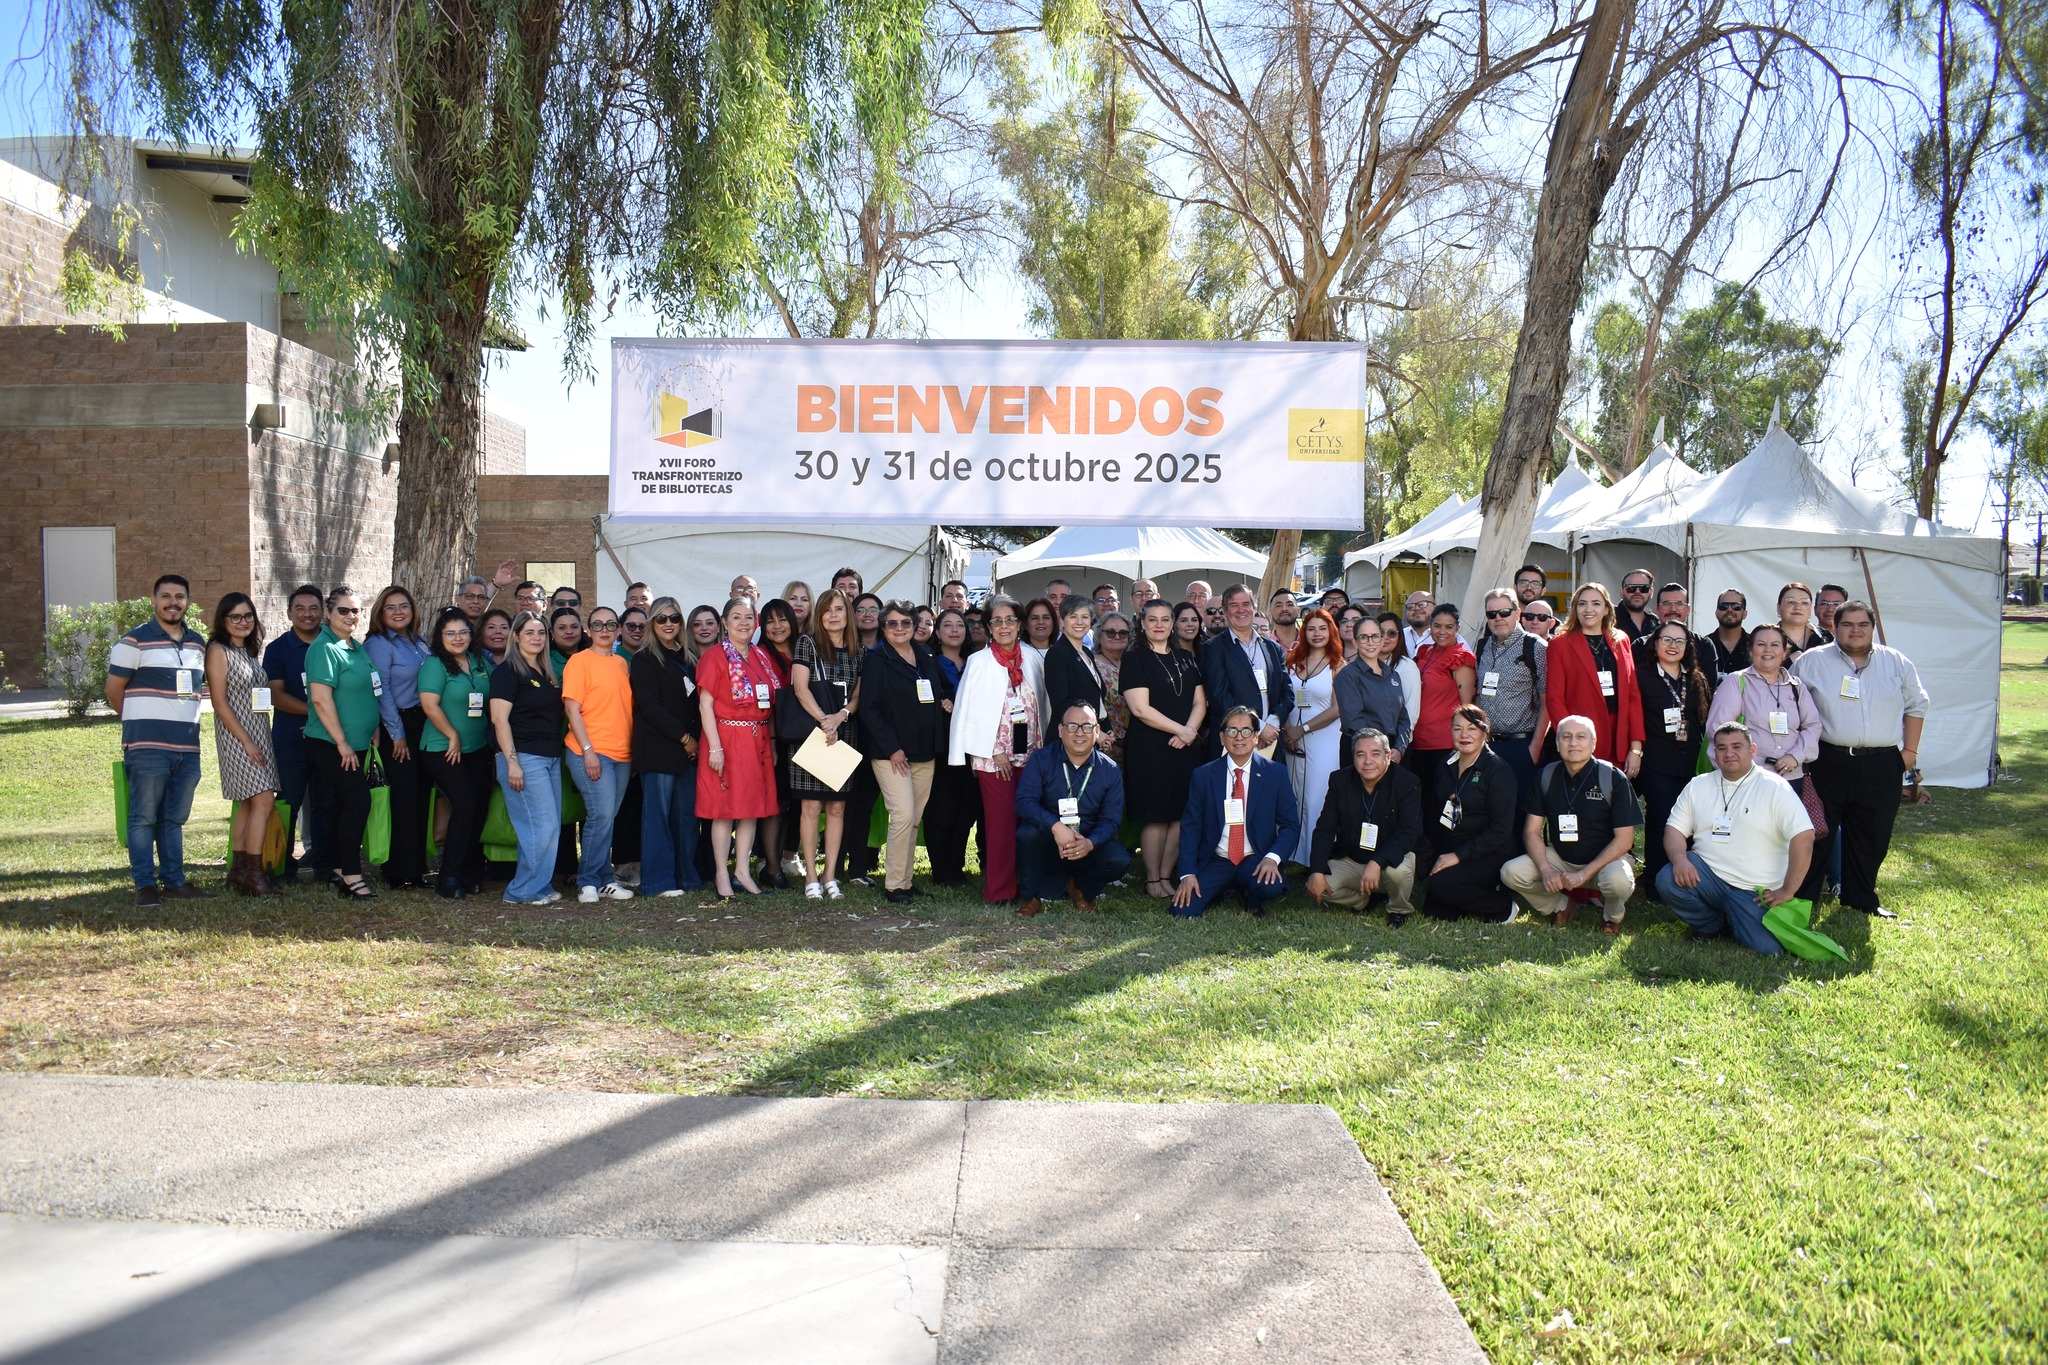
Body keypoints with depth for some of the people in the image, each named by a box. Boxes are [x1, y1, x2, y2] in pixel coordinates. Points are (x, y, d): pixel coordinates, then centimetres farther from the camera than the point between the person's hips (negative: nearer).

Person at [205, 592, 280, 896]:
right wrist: (246, 742, -16)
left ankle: (238, 872, 12)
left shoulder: (250, 652, 16)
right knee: (263, 800, -14)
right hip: (236, 734, -8)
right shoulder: (218, 651, -6)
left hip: (258, 732, 8)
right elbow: (220, 703, -12)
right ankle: (254, 874, -12)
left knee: (247, 803, 8)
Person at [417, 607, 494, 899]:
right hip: (444, 751, -6)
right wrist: (453, 736, -12)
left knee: (480, 807, 5)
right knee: (465, 805, -14)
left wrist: (488, 735, 11)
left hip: (478, 750, 6)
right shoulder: (435, 664, -9)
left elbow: (491, 700, 18)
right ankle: (448, 880, -5)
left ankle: (470, 873, 19)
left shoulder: (479, 662, 10)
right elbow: (430, 705, -16)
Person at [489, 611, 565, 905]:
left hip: (551, 757, 8)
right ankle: (524, 890, 0)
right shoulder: (507, 671, -6)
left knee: (551, 826, 7)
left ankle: (539, 887, 16)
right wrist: (511, 762, -19)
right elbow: (500, 719, -12)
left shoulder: (547, 674, 17)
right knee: (542, 825, -10)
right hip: (524, 757, -8)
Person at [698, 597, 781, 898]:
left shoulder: (761, 657, 13)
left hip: (758, 741, 6)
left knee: (752, 806, 7)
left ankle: (742, 870, 16)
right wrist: (715, 746, -17)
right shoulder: (714, 656, -5)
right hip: (726, 738, -6)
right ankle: (722, 873, 7)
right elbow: (705, 704, -10)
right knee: (725, 808, -2)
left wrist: (772, 742, 10)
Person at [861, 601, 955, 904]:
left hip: (924, 752, 6)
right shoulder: (876, 660, -3)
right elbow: (869, 709, -9)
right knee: (903, 815, -15)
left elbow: (946, 688, 30)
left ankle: (904, 880, 16)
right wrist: (891, 748, -15)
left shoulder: (927, 658, 14)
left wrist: (947, 700, 6)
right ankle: (894, 885, -5)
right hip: (890, 752, -6)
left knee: (915, 819, 7)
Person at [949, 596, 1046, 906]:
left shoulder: (1032, 658, 7)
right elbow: (968, 710, -5)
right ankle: (998, 889, 2)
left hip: (1028, 753, 4)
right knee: (1001, 821, -4)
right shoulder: (978, 661, -3)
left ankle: (1023, 884, 13)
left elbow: (1040, 704, 14)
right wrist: (995, 752, -8)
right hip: (993, 756, -3)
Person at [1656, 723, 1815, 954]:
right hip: (1707, 874, 3)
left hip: (1754, 892, -3)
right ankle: (1711, 926, 3)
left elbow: (1803, 836, -10)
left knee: (1768, 949, -23)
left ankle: (1733, 921, 14)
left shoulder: (1775, 787, -3)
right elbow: (1675, 828, 9)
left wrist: (1787, 892, -12)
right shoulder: (1698, 785, 11)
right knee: (1667, 881, -28)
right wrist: (1679, 858, -15)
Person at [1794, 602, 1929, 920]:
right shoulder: (1812, 661, 0)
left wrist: (1910, 750, 11)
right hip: (1829, 763, -3)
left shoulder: (1897, 663, 9)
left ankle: (1861, 898, 23)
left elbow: (1916, 706, 16)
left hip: (1881, 766, 3)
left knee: (1873, 837, 9)